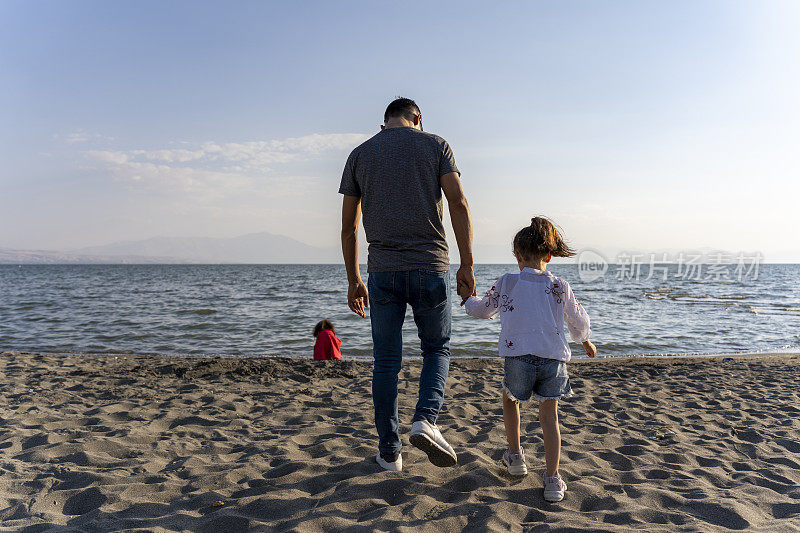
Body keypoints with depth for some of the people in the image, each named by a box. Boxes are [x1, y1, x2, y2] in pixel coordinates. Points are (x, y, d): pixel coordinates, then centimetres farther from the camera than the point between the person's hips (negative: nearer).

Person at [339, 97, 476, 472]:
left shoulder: (359, 154, 12)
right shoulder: (435, 144, 7)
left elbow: (349, 225, 10)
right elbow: (458, 204, -4)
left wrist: (353, 280, 16)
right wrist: (466, 265, -3)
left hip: (382, 271, 2)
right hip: (430, 268, -1)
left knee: (386, 363, 10)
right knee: (436, 349, 17)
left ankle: (389, 451, 18)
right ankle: (426, 420, -6)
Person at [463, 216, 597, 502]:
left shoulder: (507, 283, 2)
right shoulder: (560, 287, 6)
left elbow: (482, 309, 17)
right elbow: (579, 321, 19)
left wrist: (467, 299, 40)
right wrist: (586, 341, 40)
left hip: (518, 355, -1)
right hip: (554, 358, 1)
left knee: (510, 398, 27)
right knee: (549, 416, 10)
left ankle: (515, 456, 34)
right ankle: (552, 480, 6)